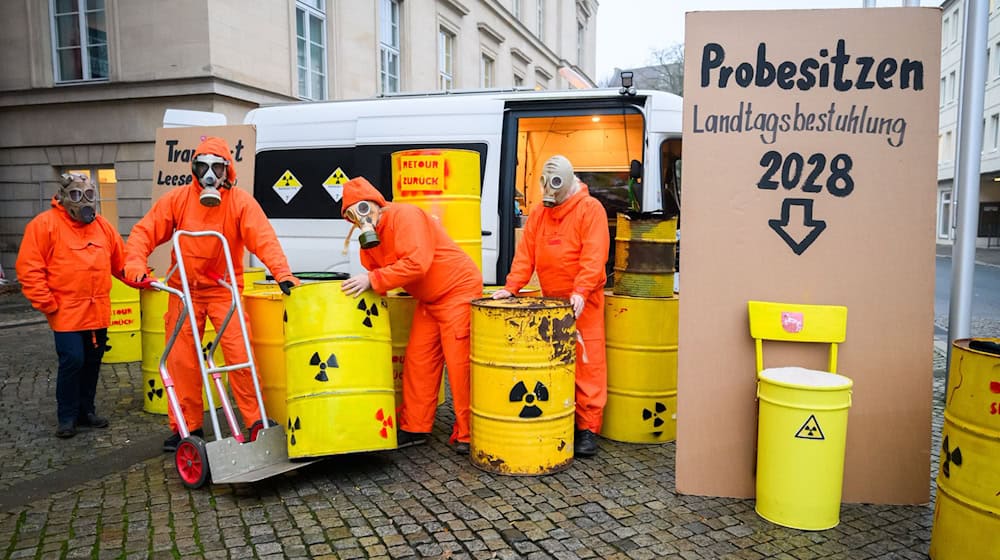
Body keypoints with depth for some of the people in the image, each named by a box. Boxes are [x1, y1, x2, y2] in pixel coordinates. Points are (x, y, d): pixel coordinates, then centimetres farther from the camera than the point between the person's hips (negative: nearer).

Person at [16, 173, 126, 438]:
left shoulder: (103, 226, 11)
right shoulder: (45, 224, -6)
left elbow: (121, 262, 19)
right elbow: (29, 268, -8)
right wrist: (47, 304, -11)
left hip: (98, 312, 5)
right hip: (67, 313, -5)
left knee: (93, 361, 12)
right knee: (72, 361, -8)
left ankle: (86, 410, 27)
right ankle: (67, 417, 9)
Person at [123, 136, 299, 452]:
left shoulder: (241, 202, -8)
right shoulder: (177, 199, -1)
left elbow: (263, 238, -20)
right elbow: (145, 231, -2)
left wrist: (282, 272, -35)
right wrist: (135, 263, -19)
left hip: (224, 290, -2)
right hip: (185, 290, 3)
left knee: (240, 355, -8)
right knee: (181, 360, 6)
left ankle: (256, 421, 6)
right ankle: (187, 427, 21)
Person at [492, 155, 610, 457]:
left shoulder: (590, 209, -5)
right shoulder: (538, 213, 13)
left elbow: (594, 256, -15)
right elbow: (525, 253, 8)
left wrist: (580, 291, -26)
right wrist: (511, 287, -4)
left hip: (583, 302, -5)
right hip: (549, 301, 5)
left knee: (587, 364, -5)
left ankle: (588, 428, 3)